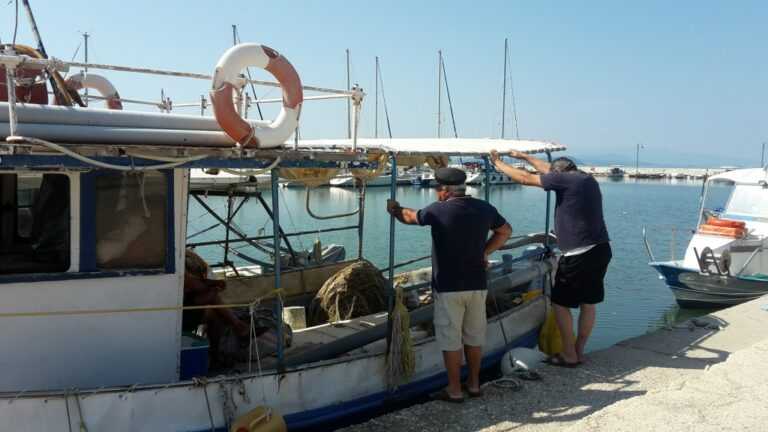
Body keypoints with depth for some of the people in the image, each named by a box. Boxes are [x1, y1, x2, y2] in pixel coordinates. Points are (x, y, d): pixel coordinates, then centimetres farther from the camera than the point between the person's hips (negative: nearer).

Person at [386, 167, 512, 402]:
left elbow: (410, 216, 4)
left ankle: (454, 390, 13)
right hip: (477, 285, 5)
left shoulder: (438, 211, -13)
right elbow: (505, 231, 15)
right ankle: (474, 384, 27)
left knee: (450, 340, 5)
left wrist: (394, 208, 23)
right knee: (474, 336, 16)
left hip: (448, 287, -5)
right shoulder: (485, 208, 0)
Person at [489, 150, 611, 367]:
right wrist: (523, 156, 32)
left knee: (560, 303, 5)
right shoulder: (587, 179, 14)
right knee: (588, 303, 15)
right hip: (601, 249, 9)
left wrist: (498, 163, 7)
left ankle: (569, 355, 11)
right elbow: (548, 168, 26)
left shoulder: (563, 178, -10)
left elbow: (525, 178, -5)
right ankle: (579, 351, 25)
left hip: (579, 255, -8)